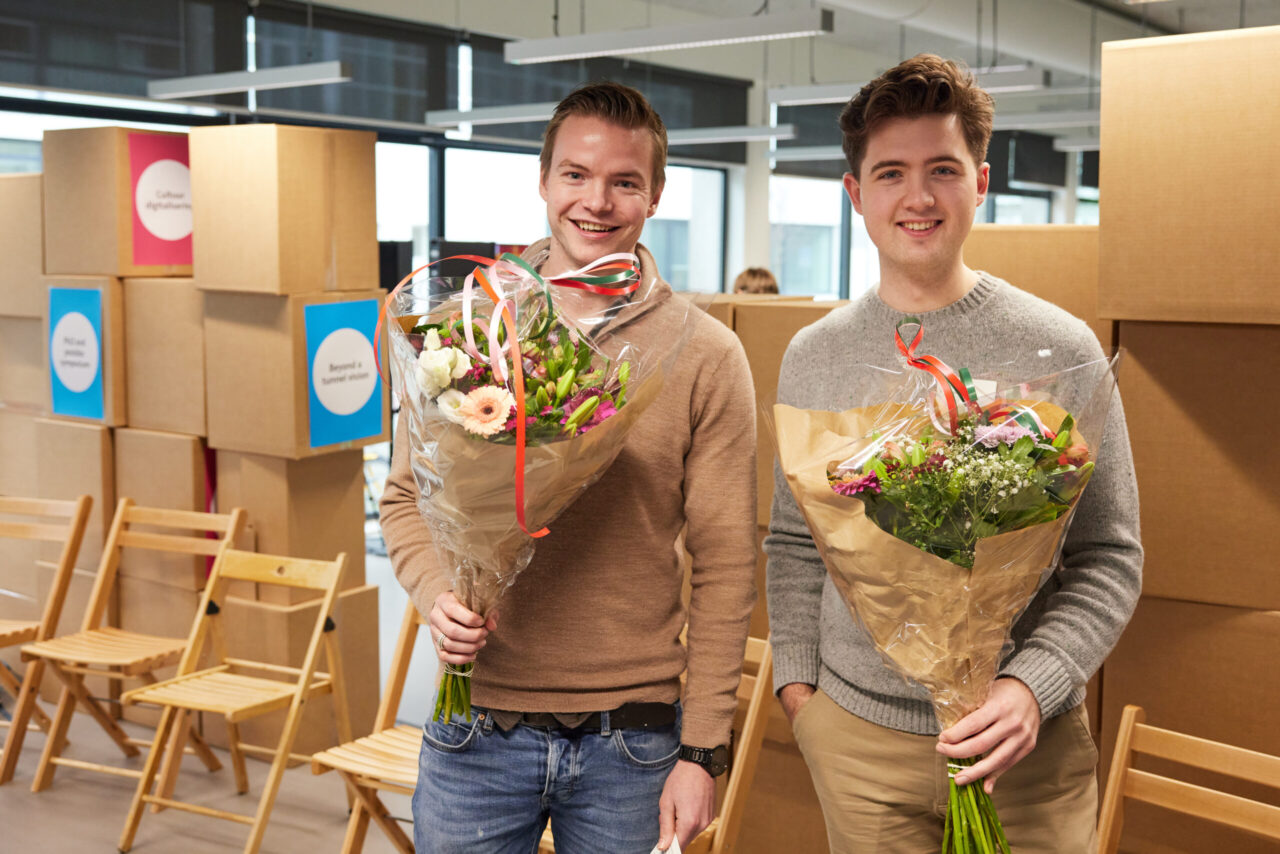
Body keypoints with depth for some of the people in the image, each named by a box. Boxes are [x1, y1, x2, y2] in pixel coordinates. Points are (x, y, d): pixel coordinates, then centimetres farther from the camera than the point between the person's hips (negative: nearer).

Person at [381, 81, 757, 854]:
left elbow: (725, 568, -3)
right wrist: (438, 594, -11)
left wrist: (703, 750, -5)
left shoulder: (705, 356, -4)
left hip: (631, 741, -1)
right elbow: (407, 498, 9)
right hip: (476, 724, 1)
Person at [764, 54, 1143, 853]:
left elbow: (1110, 559, -5)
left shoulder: (1059, 348, -6)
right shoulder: (813, 355, 3)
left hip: (1024, 740, -2)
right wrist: (795, 677, 1)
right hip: (853, 732, 2)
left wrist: (1032, 685, -17)